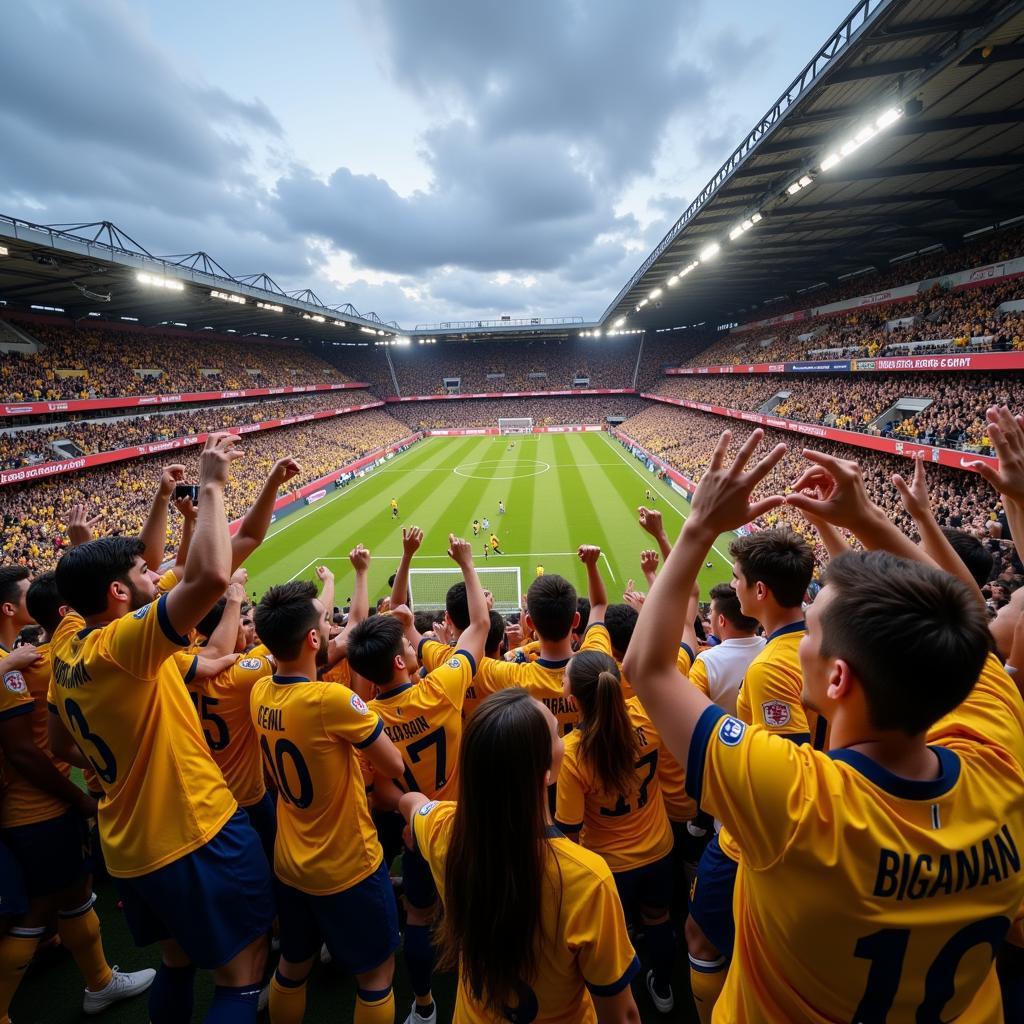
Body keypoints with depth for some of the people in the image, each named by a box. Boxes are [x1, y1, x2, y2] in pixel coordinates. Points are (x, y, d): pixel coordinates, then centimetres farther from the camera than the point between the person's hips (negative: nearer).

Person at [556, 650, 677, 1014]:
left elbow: (569, 827, -23)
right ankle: (663, 989, 57)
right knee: (657, 920, 32)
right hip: (658, 848, 4)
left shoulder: (571, 752, -35)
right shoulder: (643, 717, -28)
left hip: (611, 863, -3)